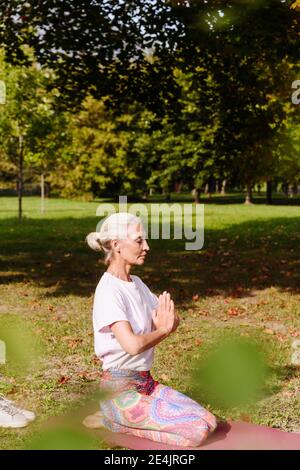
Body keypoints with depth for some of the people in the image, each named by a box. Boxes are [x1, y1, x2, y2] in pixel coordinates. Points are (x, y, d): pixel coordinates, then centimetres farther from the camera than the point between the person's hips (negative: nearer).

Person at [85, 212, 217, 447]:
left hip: (146, 382, 9)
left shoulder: (137, 283, 9)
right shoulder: (109, 291, -19)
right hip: (121, 390, -8)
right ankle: (113, 421, -2)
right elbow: (133, 345, -30)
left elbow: (174, 321, 12)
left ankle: (117, 418, 9)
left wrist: (167, 320, -12)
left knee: (209, 422, 0)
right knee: (196, 431, -17)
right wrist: (162, 330, -10)